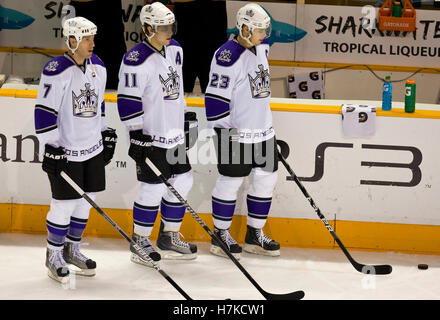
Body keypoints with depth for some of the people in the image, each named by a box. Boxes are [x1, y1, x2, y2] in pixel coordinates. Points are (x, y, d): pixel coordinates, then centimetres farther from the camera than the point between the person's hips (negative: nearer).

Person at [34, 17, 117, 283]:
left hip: (93, 147, 7)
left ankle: (72, 249, 29)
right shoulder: (57, 71, -18)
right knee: (65, 203, -2)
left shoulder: (98, 67, 5)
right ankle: (54, 255, 14)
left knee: (85, 200, 13)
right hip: (64, 150, -7)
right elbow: (44, 111, -17)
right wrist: (50, 147, -18)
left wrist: (106, 133, 18)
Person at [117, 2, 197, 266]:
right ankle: (139, 242, 9)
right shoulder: (137, 60, -19)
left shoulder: (174, 50, 7)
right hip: (150, 136, -8)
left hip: (174, 133, 9)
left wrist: (185, 115, 22)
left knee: (182, 182, 12)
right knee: (154, 189, -5)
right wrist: (136, 134, -18)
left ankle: (169, 238, 24)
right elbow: (128, 101, -18)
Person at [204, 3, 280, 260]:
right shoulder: (228, 56, -18)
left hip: (263, 130, 9)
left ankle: (255, 235, 21)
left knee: (266, 179, 10)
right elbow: (216, 96, -18)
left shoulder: (260, 49, 9)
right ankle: (220, 236, 12)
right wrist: (224, 130, -19)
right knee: (231, 181, -1)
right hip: (236, 132, -8)